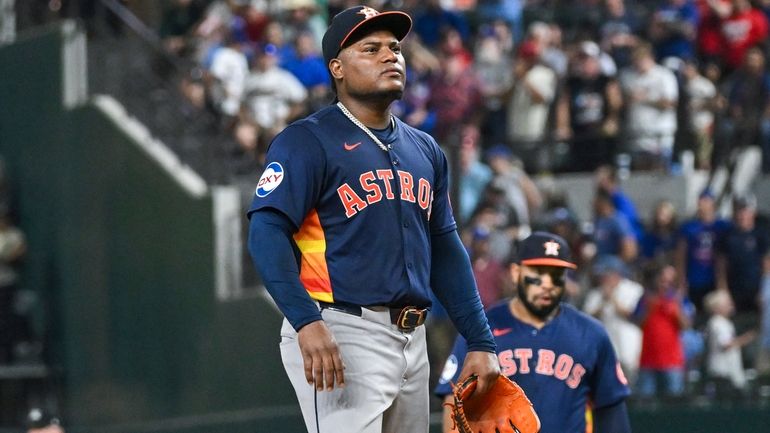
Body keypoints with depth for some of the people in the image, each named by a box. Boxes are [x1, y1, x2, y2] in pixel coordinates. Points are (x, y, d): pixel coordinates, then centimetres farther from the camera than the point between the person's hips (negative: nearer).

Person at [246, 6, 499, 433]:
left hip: (412, 340, 8)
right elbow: (267, 231, -16)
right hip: (340, 335, -8)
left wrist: (480, 342, 14)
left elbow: (445, 250, 21)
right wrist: (307, 322, -29)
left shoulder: (425, 150, 18)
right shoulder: (308, 141, -6)